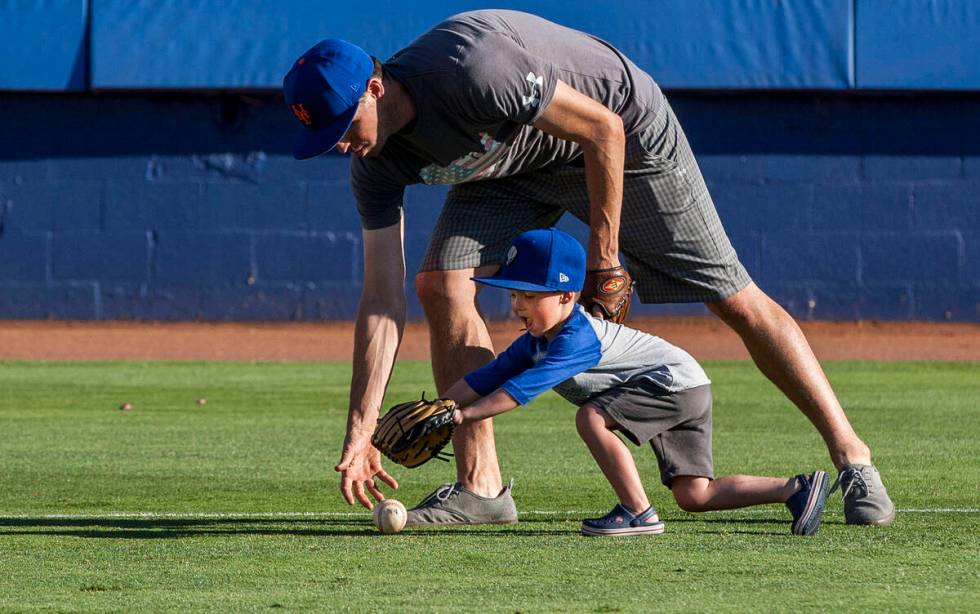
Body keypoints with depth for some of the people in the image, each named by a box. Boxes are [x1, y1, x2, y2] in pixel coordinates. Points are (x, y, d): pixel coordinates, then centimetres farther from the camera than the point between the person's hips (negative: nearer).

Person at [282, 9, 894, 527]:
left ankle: (852, 455, -2)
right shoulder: (378, 162, -16)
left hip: (627, 132, -6)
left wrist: (603, 254, -20)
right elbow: (382, 299, -13)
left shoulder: (473, 71, -39)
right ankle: (481, 488, -7)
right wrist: (360, 433, -18)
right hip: (517, 166, 6)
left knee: (734, 297, -9)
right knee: (443, 284, -13)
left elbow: (603, 130, -28)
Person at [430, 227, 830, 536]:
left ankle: (639, 514, -20)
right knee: (693, 495, 2)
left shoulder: (579, 338, -26)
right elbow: (485, 379, 4)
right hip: (679, 397, 10)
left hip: (676, 381, -10)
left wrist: (465, 413, -32)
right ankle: (796, 489, 1)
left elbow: (525, 387, -32)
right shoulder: (535, 342, 3)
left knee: (592, 417, -24)